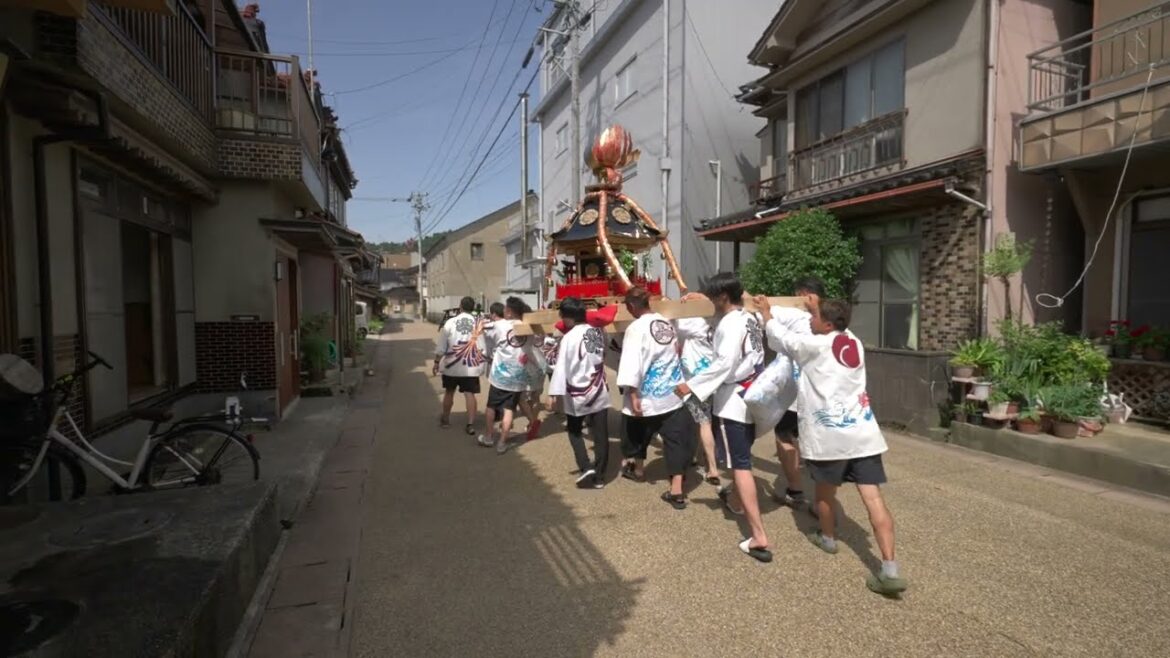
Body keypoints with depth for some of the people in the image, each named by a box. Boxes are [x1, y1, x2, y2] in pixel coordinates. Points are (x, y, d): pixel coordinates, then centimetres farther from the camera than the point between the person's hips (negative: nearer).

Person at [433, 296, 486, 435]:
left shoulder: (450, 322, -7)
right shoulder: (478, 324, -4)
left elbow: (441, 346, -4)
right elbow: (483, 346, -1)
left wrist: (436, 362, 6)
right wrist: (483, 362, 11)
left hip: (452, 364, 0)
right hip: (471, 365, 0)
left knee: (449, 392, 17)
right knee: (470, 394, 3)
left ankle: (445, 419, 31)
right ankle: (471, 424, 0)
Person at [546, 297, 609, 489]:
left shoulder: (569, 337, -15)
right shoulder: (598, 332, 2)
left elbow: (561, 368, -17)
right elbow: (603, 357, 9)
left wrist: (554, 394, -16)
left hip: (578, 394, -4)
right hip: (600, 392, 4)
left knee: (575, 431, 16)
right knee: (600, 435, 8)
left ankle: (586, 468, 3)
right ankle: (599, 476, 14)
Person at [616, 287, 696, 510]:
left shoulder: (636, 328, -14)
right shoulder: (667, 322, 6)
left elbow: (632, 363, -22)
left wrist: (633, 394, -22)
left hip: (648, 395, -5)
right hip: (672, 392, 5)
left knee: (637, 433, 21)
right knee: (676, 439, 3)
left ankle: (637, 469, 44)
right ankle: (676, 490, 0)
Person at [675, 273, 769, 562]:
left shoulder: (729, 324, -18)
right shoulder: (751, 319, 9)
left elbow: (724, 364, -29)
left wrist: (692, 385, -27)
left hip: (733, 400, -9)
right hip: (752, 396, 9)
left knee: (740, 465, -7)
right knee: (741, 457, 28)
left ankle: (759, 538, -7)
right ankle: (735, 498, 51)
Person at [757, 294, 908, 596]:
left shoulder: (814, 345, -8)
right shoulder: (855, 344, 9)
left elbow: (782, 336, 6)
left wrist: (766, 312, 21)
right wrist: (819, 309, 40)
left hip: (830, 435, -4)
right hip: (862, 432, 5)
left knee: (825, 490, 20)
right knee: (874, 498, 1)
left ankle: (828, 537, 41)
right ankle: (890, 570, -3)